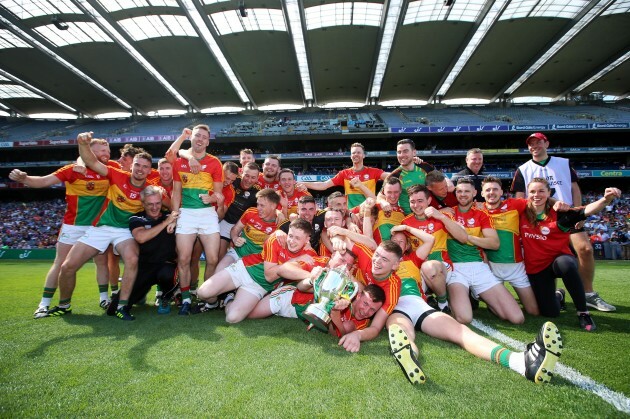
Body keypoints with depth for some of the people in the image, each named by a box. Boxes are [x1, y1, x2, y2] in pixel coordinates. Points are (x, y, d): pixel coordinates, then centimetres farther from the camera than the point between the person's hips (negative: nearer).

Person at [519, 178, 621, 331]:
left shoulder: (558, 213, -13)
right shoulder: (523, 213, -7)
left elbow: (586, 211, -27)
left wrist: (606, 199, -43)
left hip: (559, 259, -2)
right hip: (536, 267, 2)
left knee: (565, 264, -42)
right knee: (550, 313, 0)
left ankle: (583, 312, -21)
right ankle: (557, 296, 40)